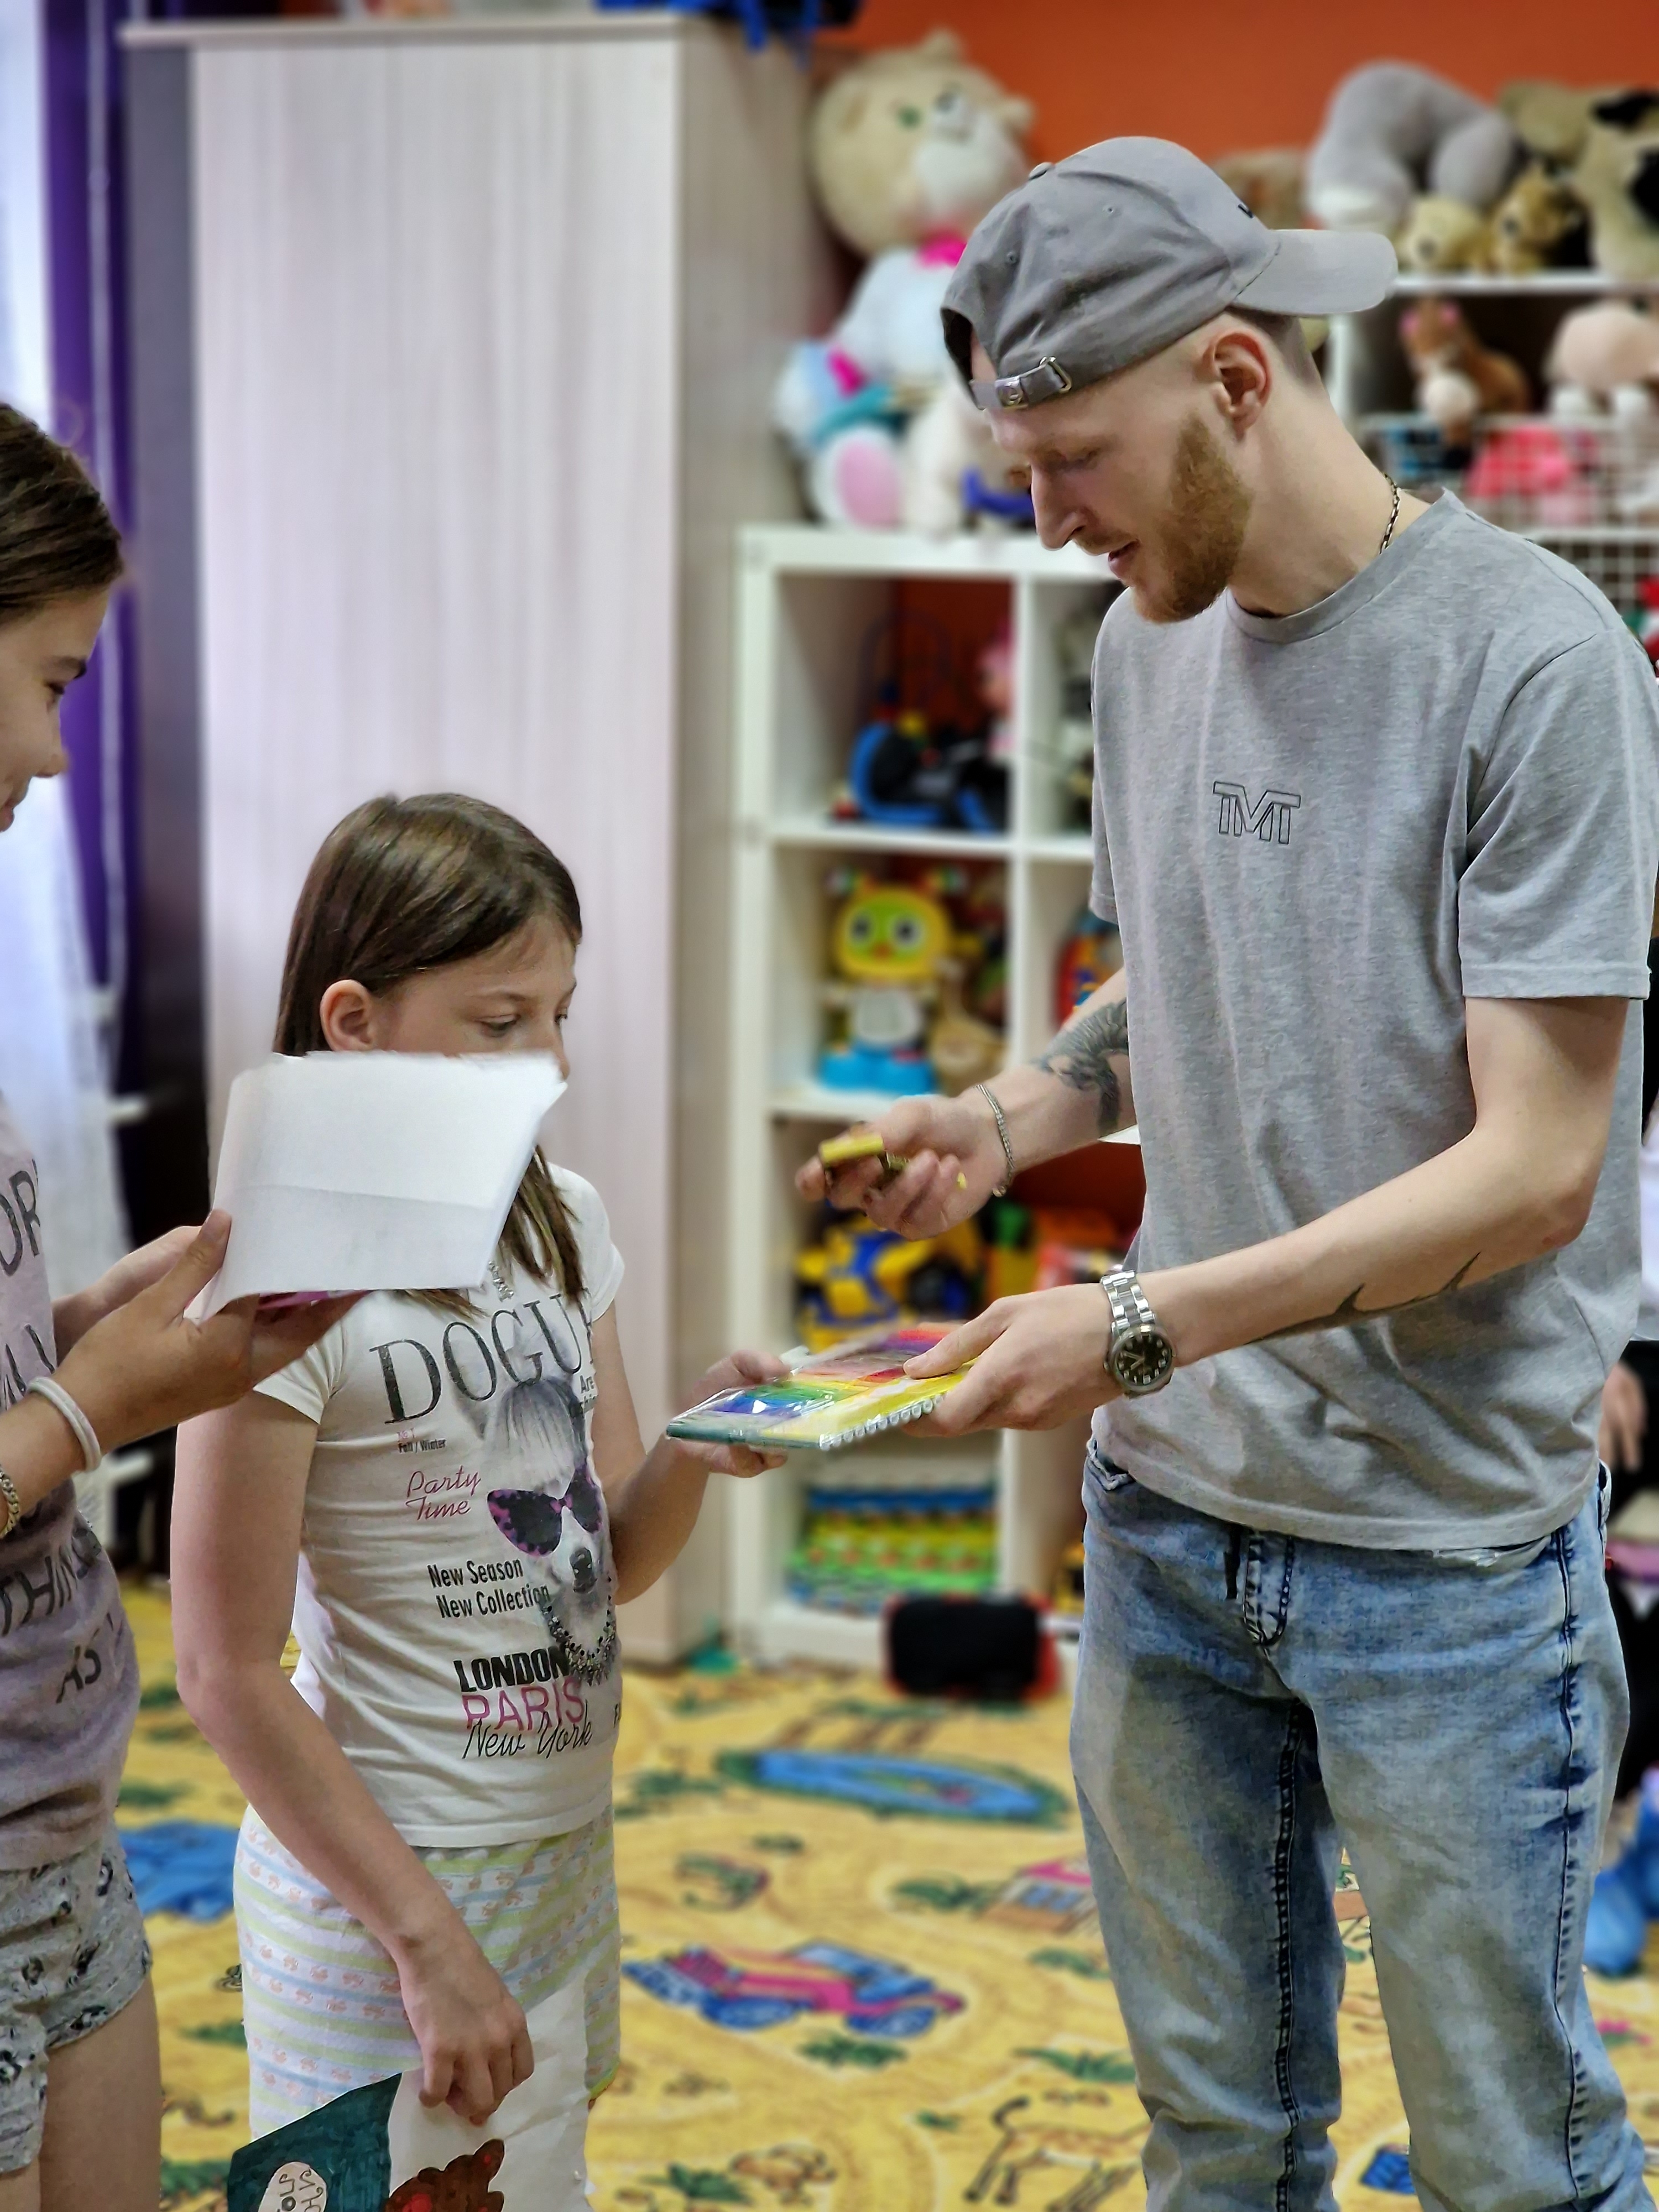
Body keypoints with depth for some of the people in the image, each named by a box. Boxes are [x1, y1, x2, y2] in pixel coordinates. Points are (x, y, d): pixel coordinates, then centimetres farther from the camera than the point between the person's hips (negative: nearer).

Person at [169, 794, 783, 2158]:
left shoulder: (564, 1222, 2)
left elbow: (612, 1561, 9)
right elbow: (229, 1676, -17)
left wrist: (693, 1449, -12)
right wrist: (426, 1938, -17)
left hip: (569, 1841, 7)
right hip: (383, 1874, -7)